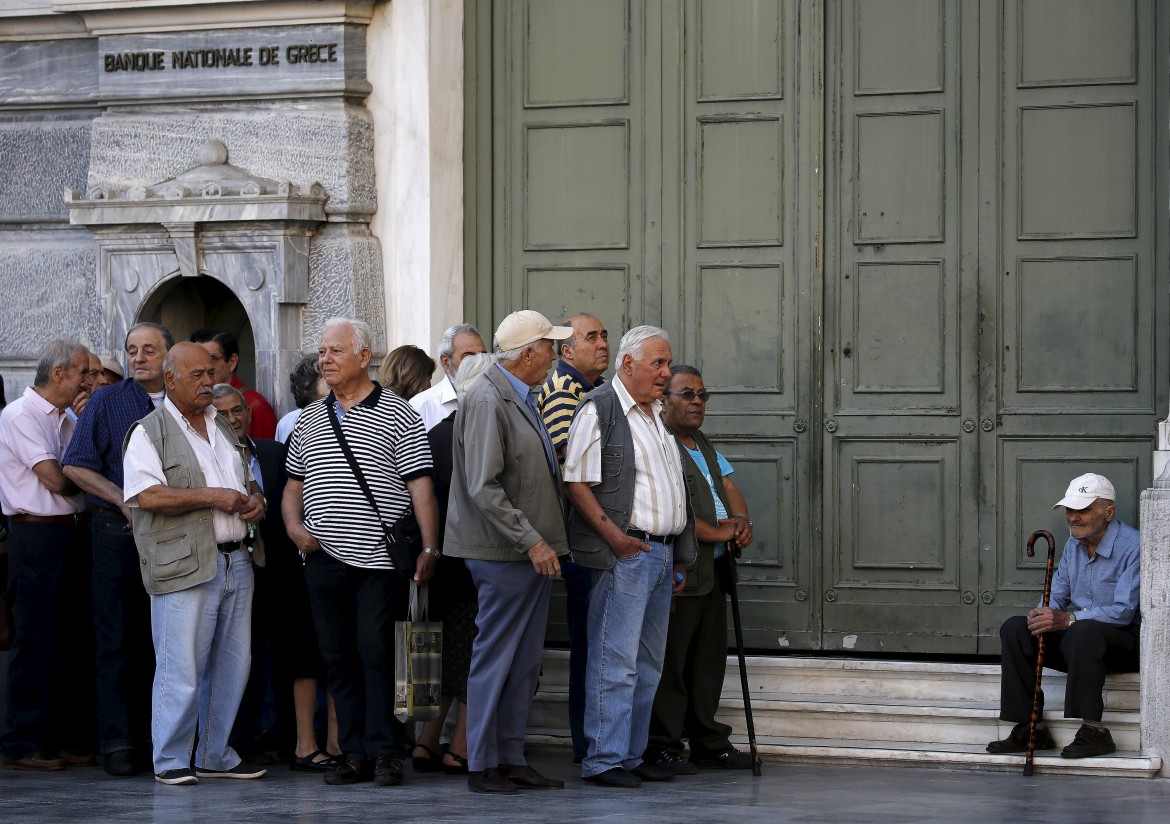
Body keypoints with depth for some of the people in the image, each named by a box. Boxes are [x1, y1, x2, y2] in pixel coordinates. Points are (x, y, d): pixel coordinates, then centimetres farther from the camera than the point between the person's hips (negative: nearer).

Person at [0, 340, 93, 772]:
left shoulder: (66, 419, 18)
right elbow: (55, 480, -15)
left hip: (72, 533, 8)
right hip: (36, 536, -8)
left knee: (72, 639, 9)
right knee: (36, 640, -6)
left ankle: (69, 738, 15)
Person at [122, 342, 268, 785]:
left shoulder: (224, 429, 21)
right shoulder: (148, 432, -2)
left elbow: (248, 482, 31)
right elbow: (147, 496, -15)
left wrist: (256, 500, 7)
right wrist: (211, 497, -15)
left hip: (238, 561, 7)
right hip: (185, 566, -7)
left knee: (231, 665, 9)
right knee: (181, 669, -7)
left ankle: (215, 756, 18)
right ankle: (171, 761, 2)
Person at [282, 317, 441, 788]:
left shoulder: (398, 416, -1)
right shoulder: (309, 420, 15)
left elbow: (420, 488, -5)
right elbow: (294, 484, 22)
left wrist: (429, 549, -13)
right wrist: (293, 525, 3)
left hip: (380, 558, -5)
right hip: (324, 557, 5)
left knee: (377, 652, -7)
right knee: (338, 656, 6)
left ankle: (385, 753, 0)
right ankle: (354, 754, 12)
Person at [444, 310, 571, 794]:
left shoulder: (523, 397, 15)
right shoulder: (487, 399, -14)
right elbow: (484, 488, -20)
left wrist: (545, 539, 16)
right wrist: (530, 540, -20)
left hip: (534, 551, 9)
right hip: (505, 553, -9)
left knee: (524, 661, 11)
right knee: (495, 659, -3)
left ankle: (511, 758, 17)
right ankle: (482, 766, 3)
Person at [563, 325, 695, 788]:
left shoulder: (657, 415, 20)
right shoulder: (598, 410, -7)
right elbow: (576, 483, -13)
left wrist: (680, 558, 20)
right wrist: (614, 535, -21)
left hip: (662, 553, 9)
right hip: (623, 554, -9)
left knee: (647, 664, 10)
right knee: (615, 661, -9)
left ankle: (631, 755, 16)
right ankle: (604, 760, -7)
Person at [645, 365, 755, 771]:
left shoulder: (704, 445, 21)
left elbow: (728, 487, 20)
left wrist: (742, 520, -1)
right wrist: (716, 533, -15)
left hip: (713, 569, 9)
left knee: (710, 658, 13)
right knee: (669, 661, -5)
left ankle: (709, 742, 20)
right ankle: (661, 746, 1)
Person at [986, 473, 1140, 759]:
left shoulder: (1132, 546, -15)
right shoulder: (1074, 544, 11)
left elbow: (1123, 612, -23)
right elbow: (1057, 595, 14)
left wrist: (1067, 619, -31)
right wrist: (1043, 616, -12)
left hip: (1124, 641, -7)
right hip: (1075, 639, 8)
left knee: (1084, 631, -39)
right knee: (1014, 628, -11)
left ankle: (1093, 732, -34)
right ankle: (1030, 728, -14)